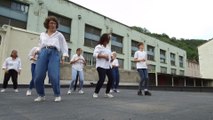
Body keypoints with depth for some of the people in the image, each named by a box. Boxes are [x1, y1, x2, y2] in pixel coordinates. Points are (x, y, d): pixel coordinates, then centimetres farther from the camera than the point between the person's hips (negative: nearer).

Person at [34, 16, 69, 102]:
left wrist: (64, 56, -3)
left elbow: (64, 46, 11)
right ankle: (41, 95, 11)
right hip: (43, 53, 3)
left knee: (54, 76, -18)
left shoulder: (59, 35, 19)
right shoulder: (42, 35, 25)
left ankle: (57, 95, 0)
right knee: (38, 76, -8)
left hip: (54, 53, -3)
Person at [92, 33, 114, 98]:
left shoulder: (108, 48, 20)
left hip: (108, 66, 8)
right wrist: (103, 56, -22)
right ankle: (95, 93, 4)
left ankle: (107, 93, 20)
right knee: (102, 79, -14)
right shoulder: (98, 47, -5)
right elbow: (95, 54, -19)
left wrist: (110, 57, 6)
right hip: (101, 66, -8)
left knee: (111, 79, 5)